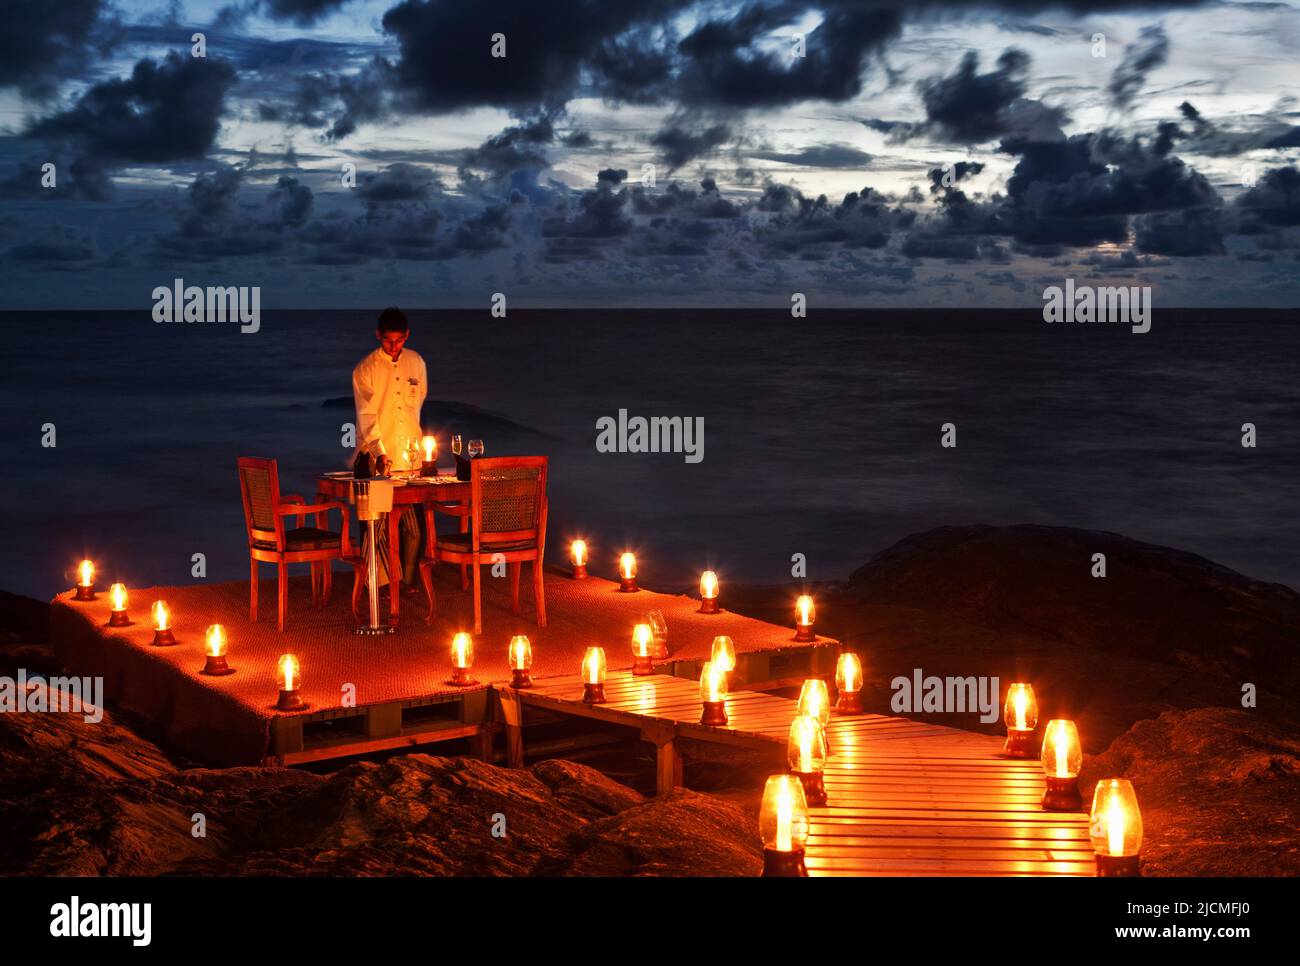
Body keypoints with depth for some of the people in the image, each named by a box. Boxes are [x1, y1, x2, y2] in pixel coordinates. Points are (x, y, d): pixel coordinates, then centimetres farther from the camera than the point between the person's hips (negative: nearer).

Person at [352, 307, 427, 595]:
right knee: (378, 522, -2)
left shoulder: (416, 363, 7)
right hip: (376, 456, -3)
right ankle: (382, 582, 6)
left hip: (410, 455, 3)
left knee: (415, 522, 2)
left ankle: (408, 579, 14)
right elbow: (366, 416, -13)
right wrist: (380, 452, -24)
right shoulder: (365, 369, -5)